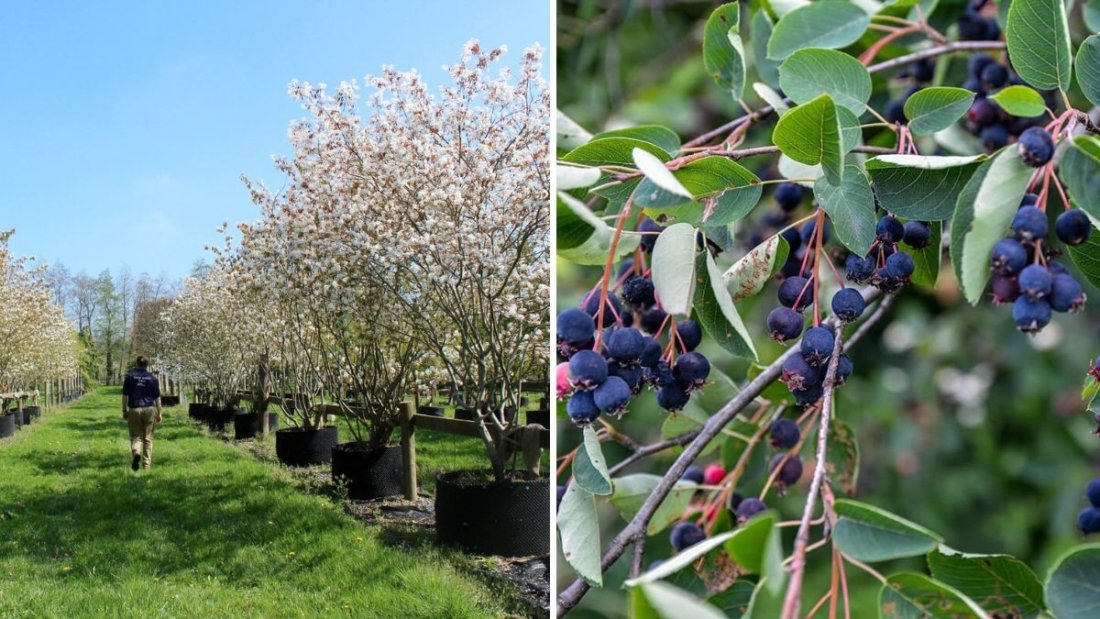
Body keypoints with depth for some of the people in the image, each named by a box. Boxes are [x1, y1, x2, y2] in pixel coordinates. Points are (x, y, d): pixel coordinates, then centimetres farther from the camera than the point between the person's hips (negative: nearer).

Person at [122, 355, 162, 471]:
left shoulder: (130, 376, 1)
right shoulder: (152, 378, 3)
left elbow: (125, 395, 1)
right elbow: (157, 397, 4)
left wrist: (124, 410, 8)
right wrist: (159, 413, 10)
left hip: (134, 409, -1)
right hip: (149, 409, 1)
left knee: (136, 436, 7)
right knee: (148, 438, 7)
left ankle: (136, 452, -23)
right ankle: (147, 464, 6)